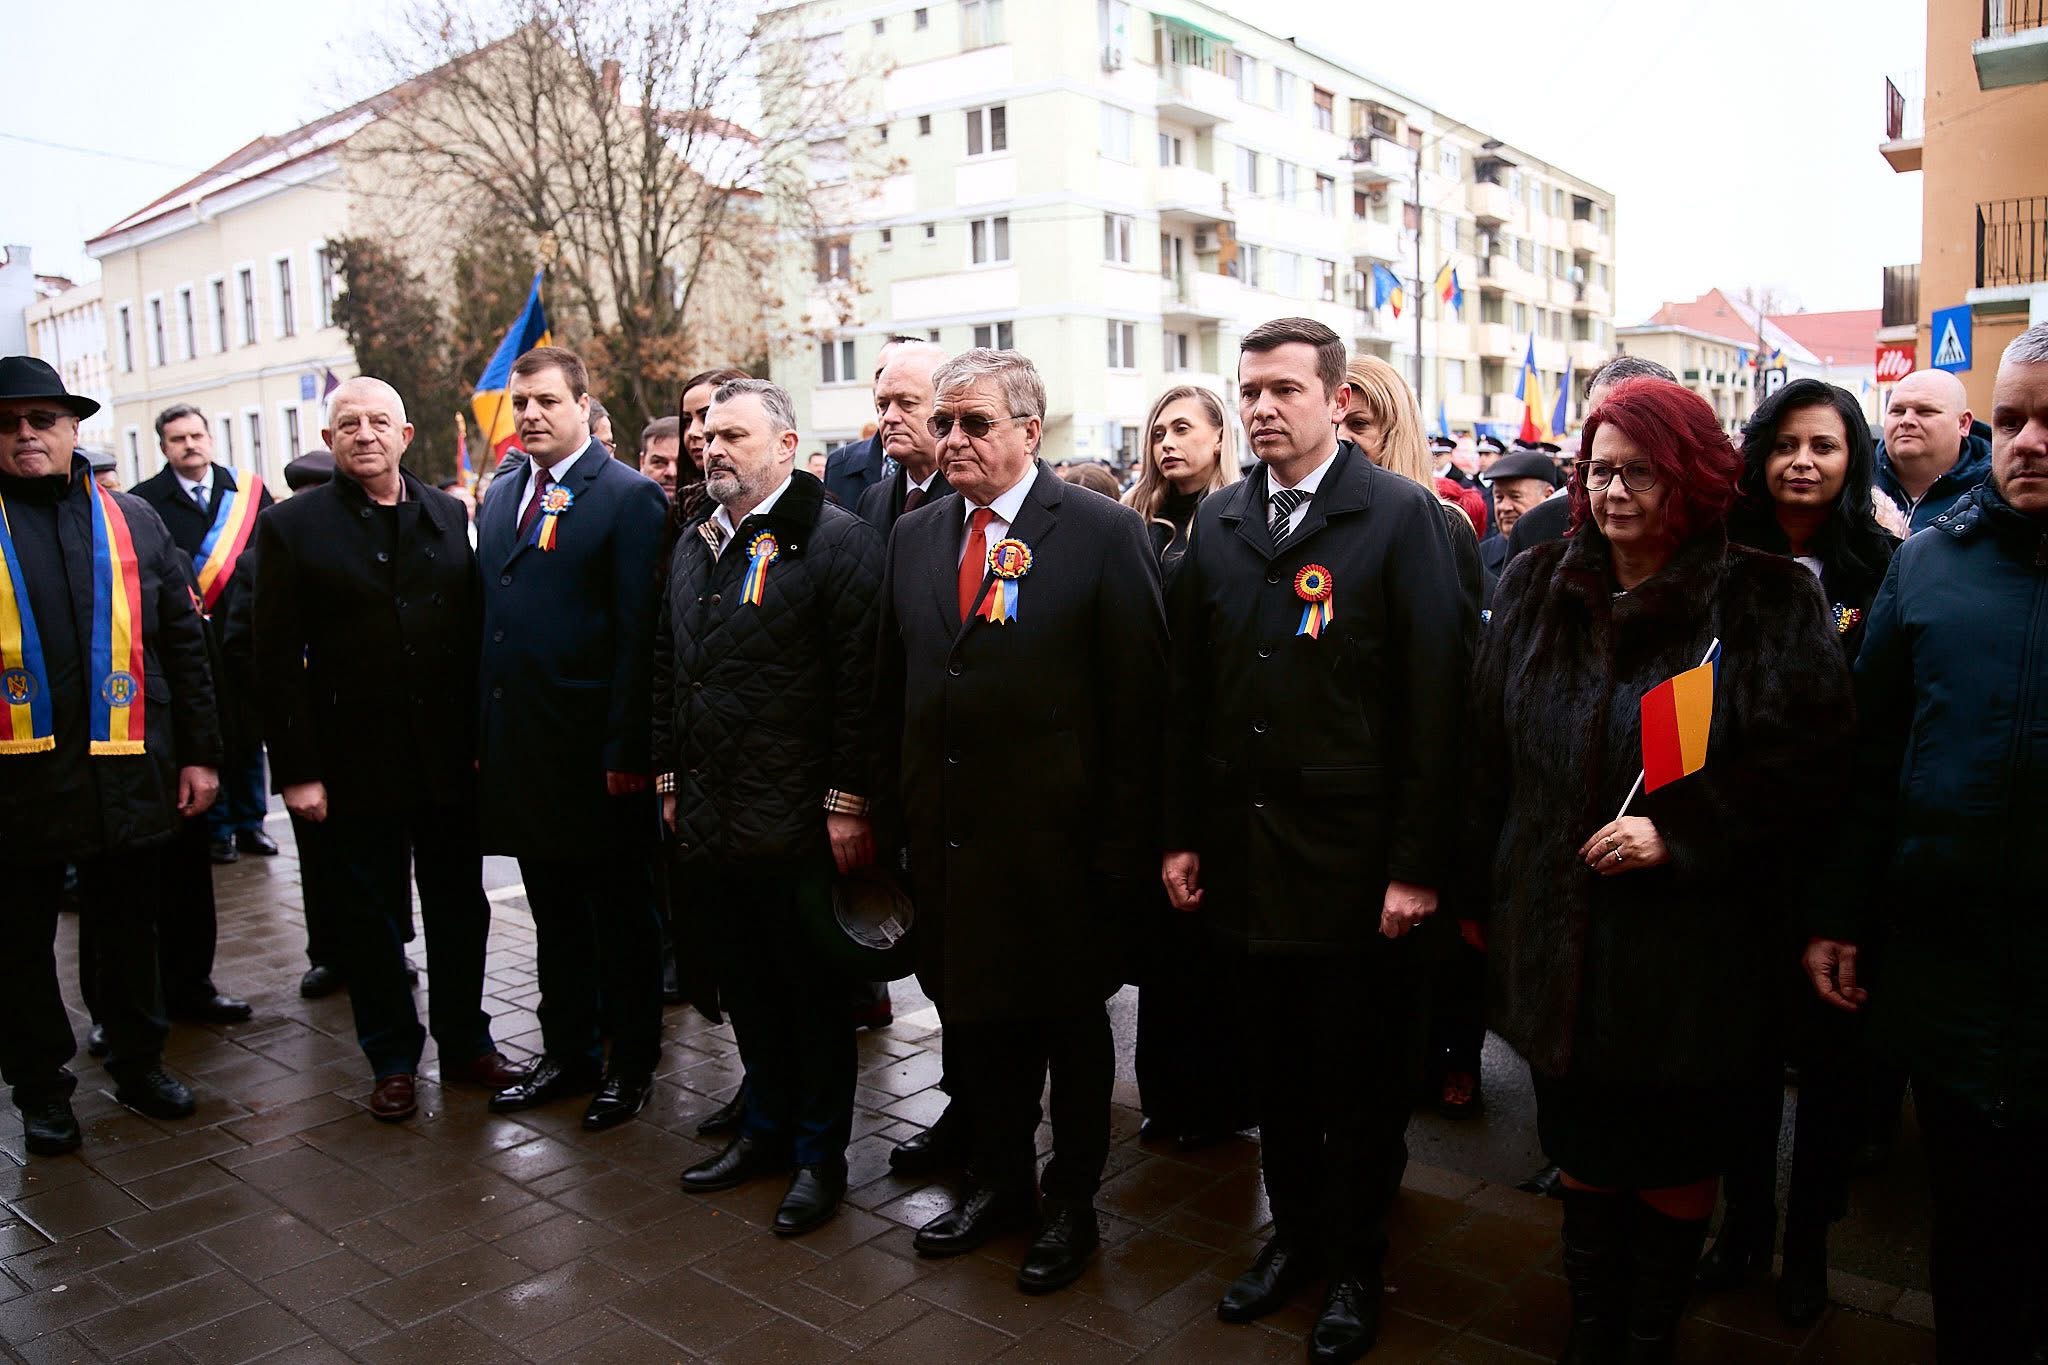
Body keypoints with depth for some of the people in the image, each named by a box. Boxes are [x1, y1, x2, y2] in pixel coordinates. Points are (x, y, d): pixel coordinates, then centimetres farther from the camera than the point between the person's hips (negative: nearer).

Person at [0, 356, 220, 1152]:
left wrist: (199, 753, 3)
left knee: (128, 931, 14)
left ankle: (139, 1063, 31)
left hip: (126, 772, 2)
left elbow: (183, 643, 7)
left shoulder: (131, 521, 6)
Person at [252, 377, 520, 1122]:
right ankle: (392, 1060, 26)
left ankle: (465, 1043, 29)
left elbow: (476, 633, 4)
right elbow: (278, 660, -5)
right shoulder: (292, 525, -2)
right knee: (369, 919, 10)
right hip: (356, 765, -2)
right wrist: (298, 770, -10)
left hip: (451, 759, 2)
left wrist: (484, 738, -1)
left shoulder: (449, 517, 5)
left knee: (460, 909, 13)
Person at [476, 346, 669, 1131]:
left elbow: (637, 633, -14)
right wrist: (483, 731, 7)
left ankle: (632, 1064, 22)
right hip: (521, 747, 7)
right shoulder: (501, 498, 13)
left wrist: (627, 750, -18)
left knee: (622, 916, 8)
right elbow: (488, 620, 13)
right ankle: (568, 1054, 32)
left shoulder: (628, 498, -9)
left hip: (597, 752, -7)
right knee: (554, 913, 17)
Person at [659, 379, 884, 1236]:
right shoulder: (694, 545, 14)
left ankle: (820, 1152, 23)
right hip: (708, 818, 7)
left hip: (797, 823, -7)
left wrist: (847, 803, -17)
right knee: (745, 985, 18)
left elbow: (860, 681, -15)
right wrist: (670, 777, 15)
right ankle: (766, 1127, 36)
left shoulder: (836, 541, -10)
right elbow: (666, 670, 19)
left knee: (813, 991, 7)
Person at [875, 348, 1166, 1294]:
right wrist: (900, 807, 8)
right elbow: (893, 687, 13)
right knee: (976, 1014, 18)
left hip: (1058, 840, -5)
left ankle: (1071, 1203, 32)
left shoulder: (1105, 534, -8)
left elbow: (1138, 700, -10)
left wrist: (1122, 838, -12)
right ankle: (998, 1181, 39)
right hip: (947, 834, 5)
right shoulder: (915, 535, 8)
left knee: (1069, 1024, 12)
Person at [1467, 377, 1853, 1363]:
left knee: (1673, 1169, 13)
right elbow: (1489, 754, 8)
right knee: (1585, 1158, 17)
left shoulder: (1766, 603, -6)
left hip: (1692, 957, -3)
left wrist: (1676, 830, -20)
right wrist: (1481, 892, 10)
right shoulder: (1537, 590, 5)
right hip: (1559, 940, 3)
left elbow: (1804, 764, -10)